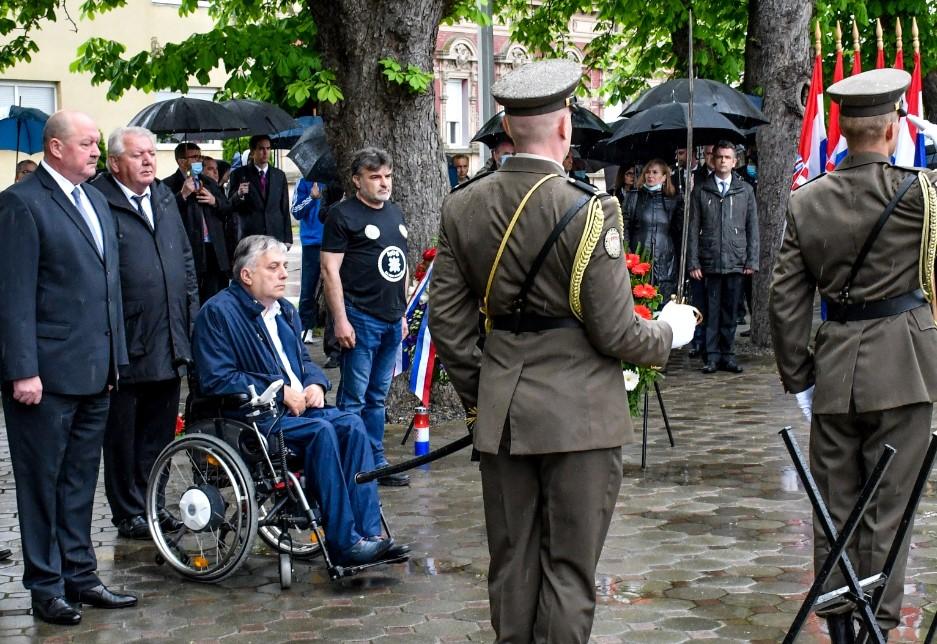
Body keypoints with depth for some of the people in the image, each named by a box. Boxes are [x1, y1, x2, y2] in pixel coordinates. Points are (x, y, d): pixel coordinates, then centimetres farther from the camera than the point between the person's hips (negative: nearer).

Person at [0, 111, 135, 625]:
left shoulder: (94, 199, 14)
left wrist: (115, 356, 15)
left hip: (94, 371, 8)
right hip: (47, 372, -8)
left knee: (80, 480, 15)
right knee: (42, 482, 4)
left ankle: (80, 577, 24)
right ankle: (46, 587, 13)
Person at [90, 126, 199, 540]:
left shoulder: (164, 197, 13)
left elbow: (185, 259, 19)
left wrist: (191, 317, 14)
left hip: (170, 345, 7)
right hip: (127, 346, -7)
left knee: (160, 432, 15)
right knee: (123, 435, 6)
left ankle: (151, 502, 27)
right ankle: (128, 512, 16)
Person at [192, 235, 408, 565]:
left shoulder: (284, 310, 20)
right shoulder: (218, 312, -6)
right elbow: (217, 380, -15)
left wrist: (316, 384, 1)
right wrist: (280, 391, -16)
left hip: (298, 407, 7)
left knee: (351, 425, -20)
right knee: (321, 431, -31)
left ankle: (369, 534, -24)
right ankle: (344, 543, -29)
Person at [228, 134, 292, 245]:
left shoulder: (279, 175, 12)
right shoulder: (239, 174, 4)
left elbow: (285, 208, 13)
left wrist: (287, 238, 7)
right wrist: (239, 194, -19)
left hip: (276, 236, 2)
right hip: (250, 237, -2)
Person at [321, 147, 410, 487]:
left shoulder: (395, 212, 16)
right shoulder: (343, 214, -7)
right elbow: (330, 270, -11)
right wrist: (340, 320, -16)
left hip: (391, 320, 7)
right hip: (360, 319, -7)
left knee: (377, 397, 13)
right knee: (353, 399, -5)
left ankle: (376, 463, 18)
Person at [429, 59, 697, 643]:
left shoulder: (463, 206, 1)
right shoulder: (587, 211, -15)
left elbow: (446, 316, 6)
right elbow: (616, 332, -13)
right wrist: (670, 333, 7)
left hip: (501, 412, 5)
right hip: (579, 413, -5)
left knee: (512, 562, 14)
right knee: (570, 567, 3)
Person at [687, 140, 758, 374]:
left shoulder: (745, 191, 9)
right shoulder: (700, 191, 5)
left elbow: (752, 228, 9)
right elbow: (693, 229, 3)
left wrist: (752, 260, 2)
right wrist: (693, 262, -3)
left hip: (736, 262, 1)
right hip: (709, 262, -1)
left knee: (730, 311, 6)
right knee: (711, 311, 1)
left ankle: (728, 356, 13)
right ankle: (712, 357, 7)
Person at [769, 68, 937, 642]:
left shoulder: (805, 203, 2)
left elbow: (785, 303, 4)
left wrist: (798, 378, 11)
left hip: (834, 368, 4)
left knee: (834, 508, 12)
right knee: (888, 510, 2)